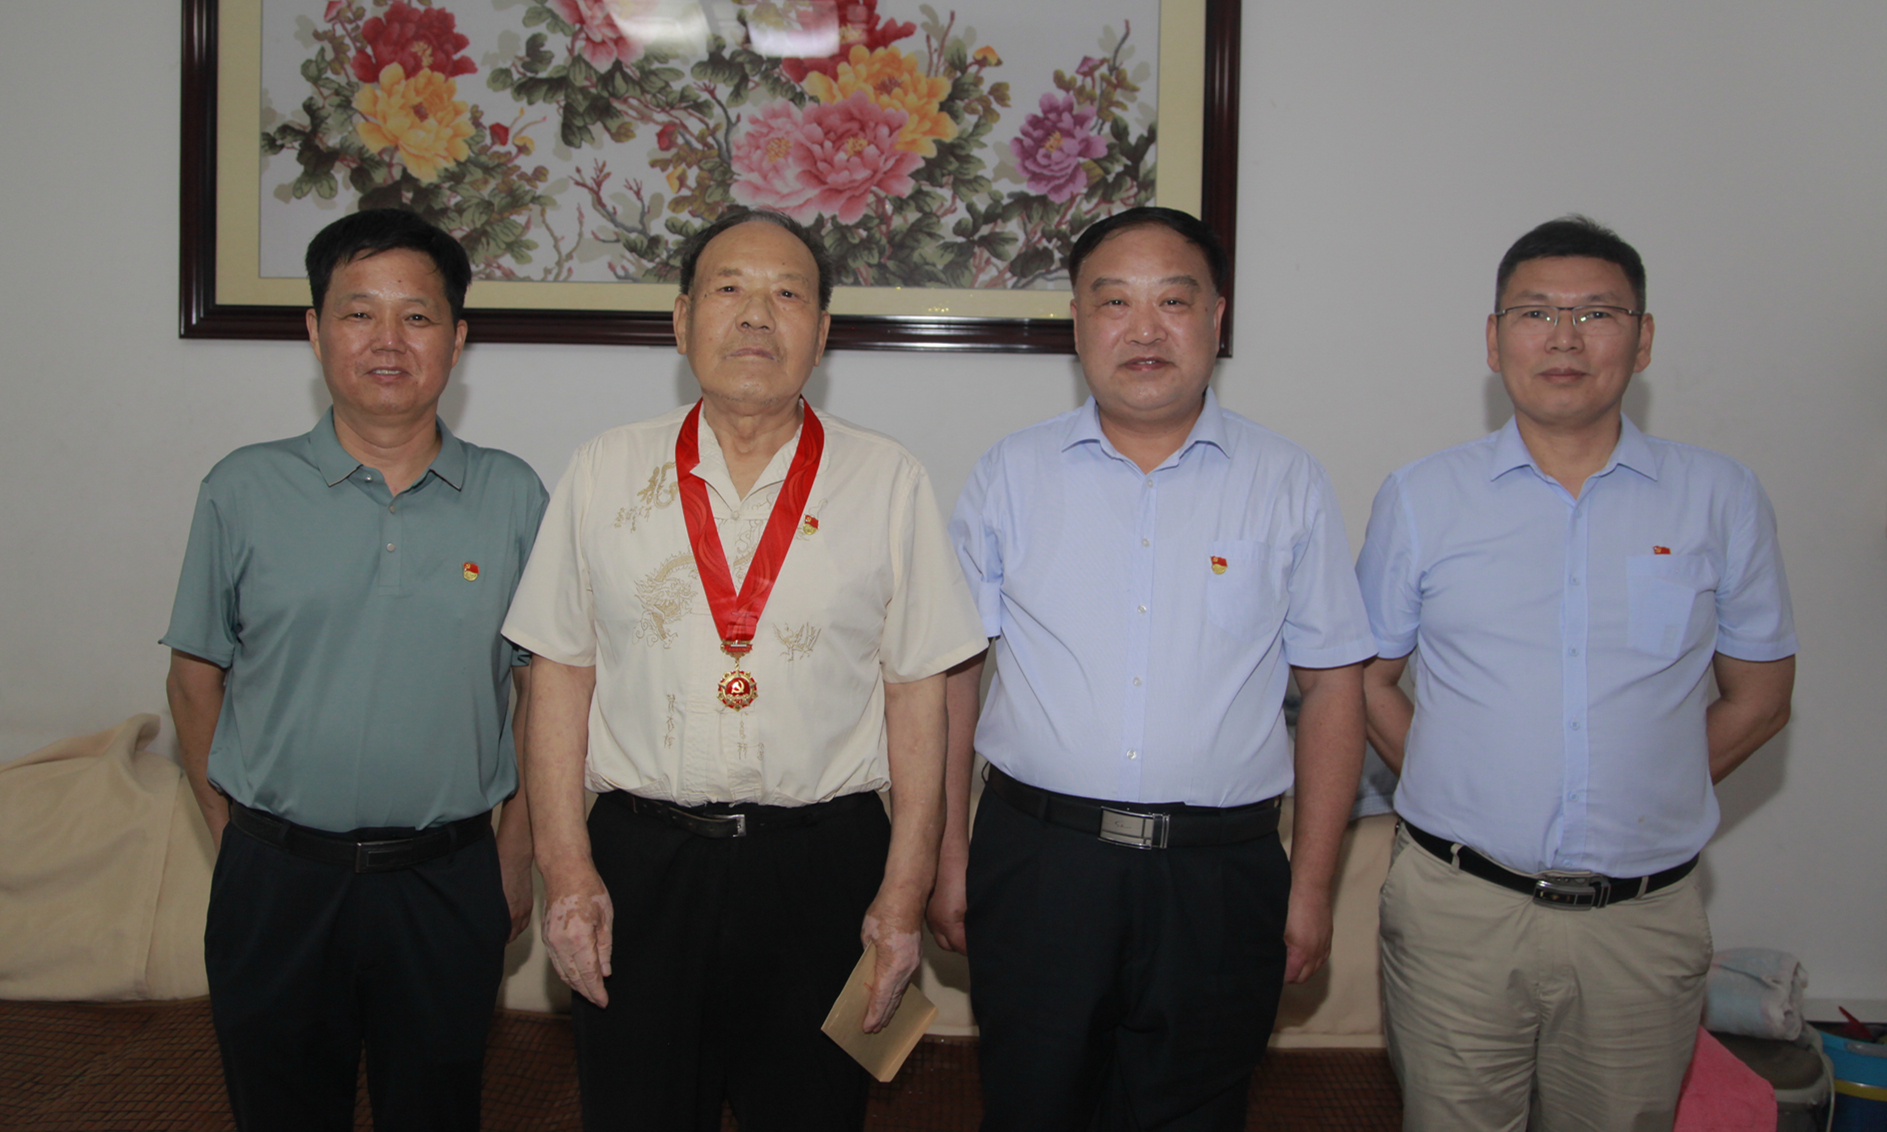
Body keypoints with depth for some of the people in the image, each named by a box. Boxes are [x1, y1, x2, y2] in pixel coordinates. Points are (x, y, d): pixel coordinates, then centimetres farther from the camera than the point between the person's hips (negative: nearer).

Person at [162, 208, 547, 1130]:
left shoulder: (513, 499, -1)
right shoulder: (244, 491, -1)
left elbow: (547, 692, 4)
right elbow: (196, 678, 5)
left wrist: (516, 858, 3)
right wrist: (236, 841, 2)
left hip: (447, 882, 0)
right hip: (275, 878, 0)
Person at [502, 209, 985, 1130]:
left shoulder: (888, 483, 0)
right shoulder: (603, 474, 4)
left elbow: (918, 697, 0)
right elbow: (560, 678, 4)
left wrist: (905, 893, -3)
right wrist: (567, 870, -3)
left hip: (824, 869, 0)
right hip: (637, 866, 1)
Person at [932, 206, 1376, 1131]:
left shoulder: (1288, 485, 2)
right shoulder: (1011, 475, 3)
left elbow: (1331, 687, 4)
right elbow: (951, 674, 5)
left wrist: (1311, 887, 1)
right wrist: (948, 858, 2)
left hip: (1219, 875, 0)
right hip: (1035, 856, 0)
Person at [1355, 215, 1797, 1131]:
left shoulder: (1721, 498, 3)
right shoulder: (1420, 498, 2)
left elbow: (1759, 697, 10)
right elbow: (1367, 679, 8)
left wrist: (1640, 804, 3)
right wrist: (1464, 797, 0)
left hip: (1643, 924, 1)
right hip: (1457, 909, 0)